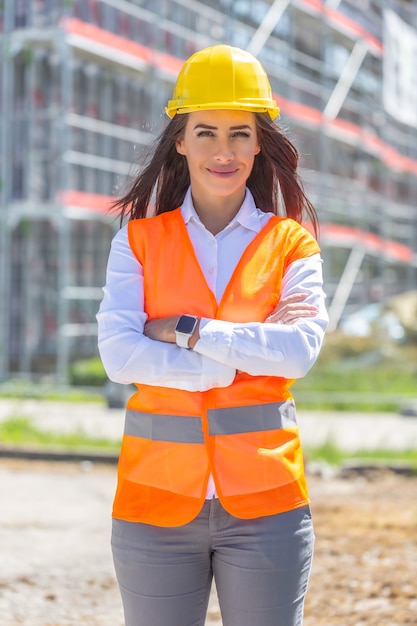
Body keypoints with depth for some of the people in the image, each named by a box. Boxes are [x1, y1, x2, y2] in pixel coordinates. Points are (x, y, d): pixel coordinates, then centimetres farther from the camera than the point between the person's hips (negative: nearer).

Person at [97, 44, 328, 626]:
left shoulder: (291, 244, 5)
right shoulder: (140, 240, 5)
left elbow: (300, 351, -11)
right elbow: (118, 354, -9)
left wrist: (186, 330, -12)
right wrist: (248, 352, -11)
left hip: (264, 504, 0)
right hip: (157, 497, 0)